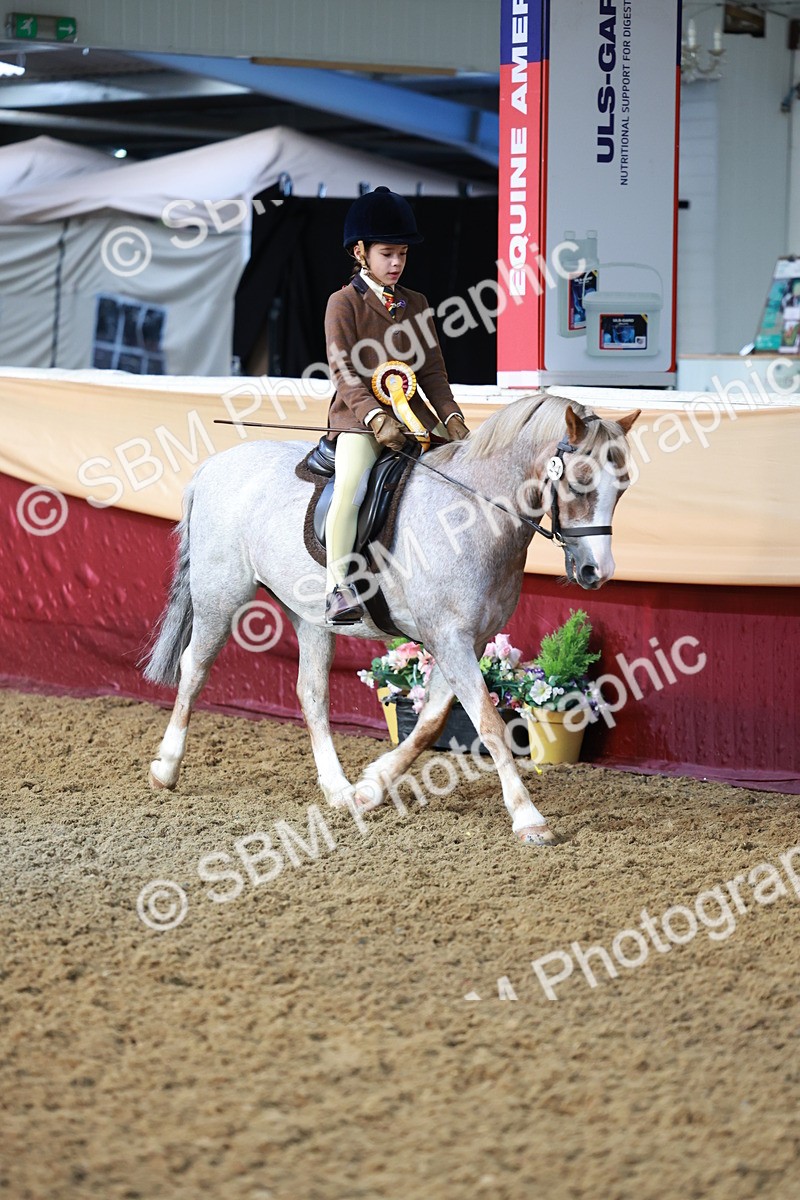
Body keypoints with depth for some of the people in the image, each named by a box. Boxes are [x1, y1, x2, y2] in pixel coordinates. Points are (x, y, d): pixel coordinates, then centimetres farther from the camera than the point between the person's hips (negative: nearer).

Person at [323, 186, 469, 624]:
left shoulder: (415, 304, 15)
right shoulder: (344, 303, -2)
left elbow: (433, 371, 13)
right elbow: (344, 373, -11)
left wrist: (451, 417, -4)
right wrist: (376, 418, -25)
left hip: (412, 413, 6)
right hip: (359, 418, -6)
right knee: (349, 489, -30)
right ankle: (338, 588, -23)